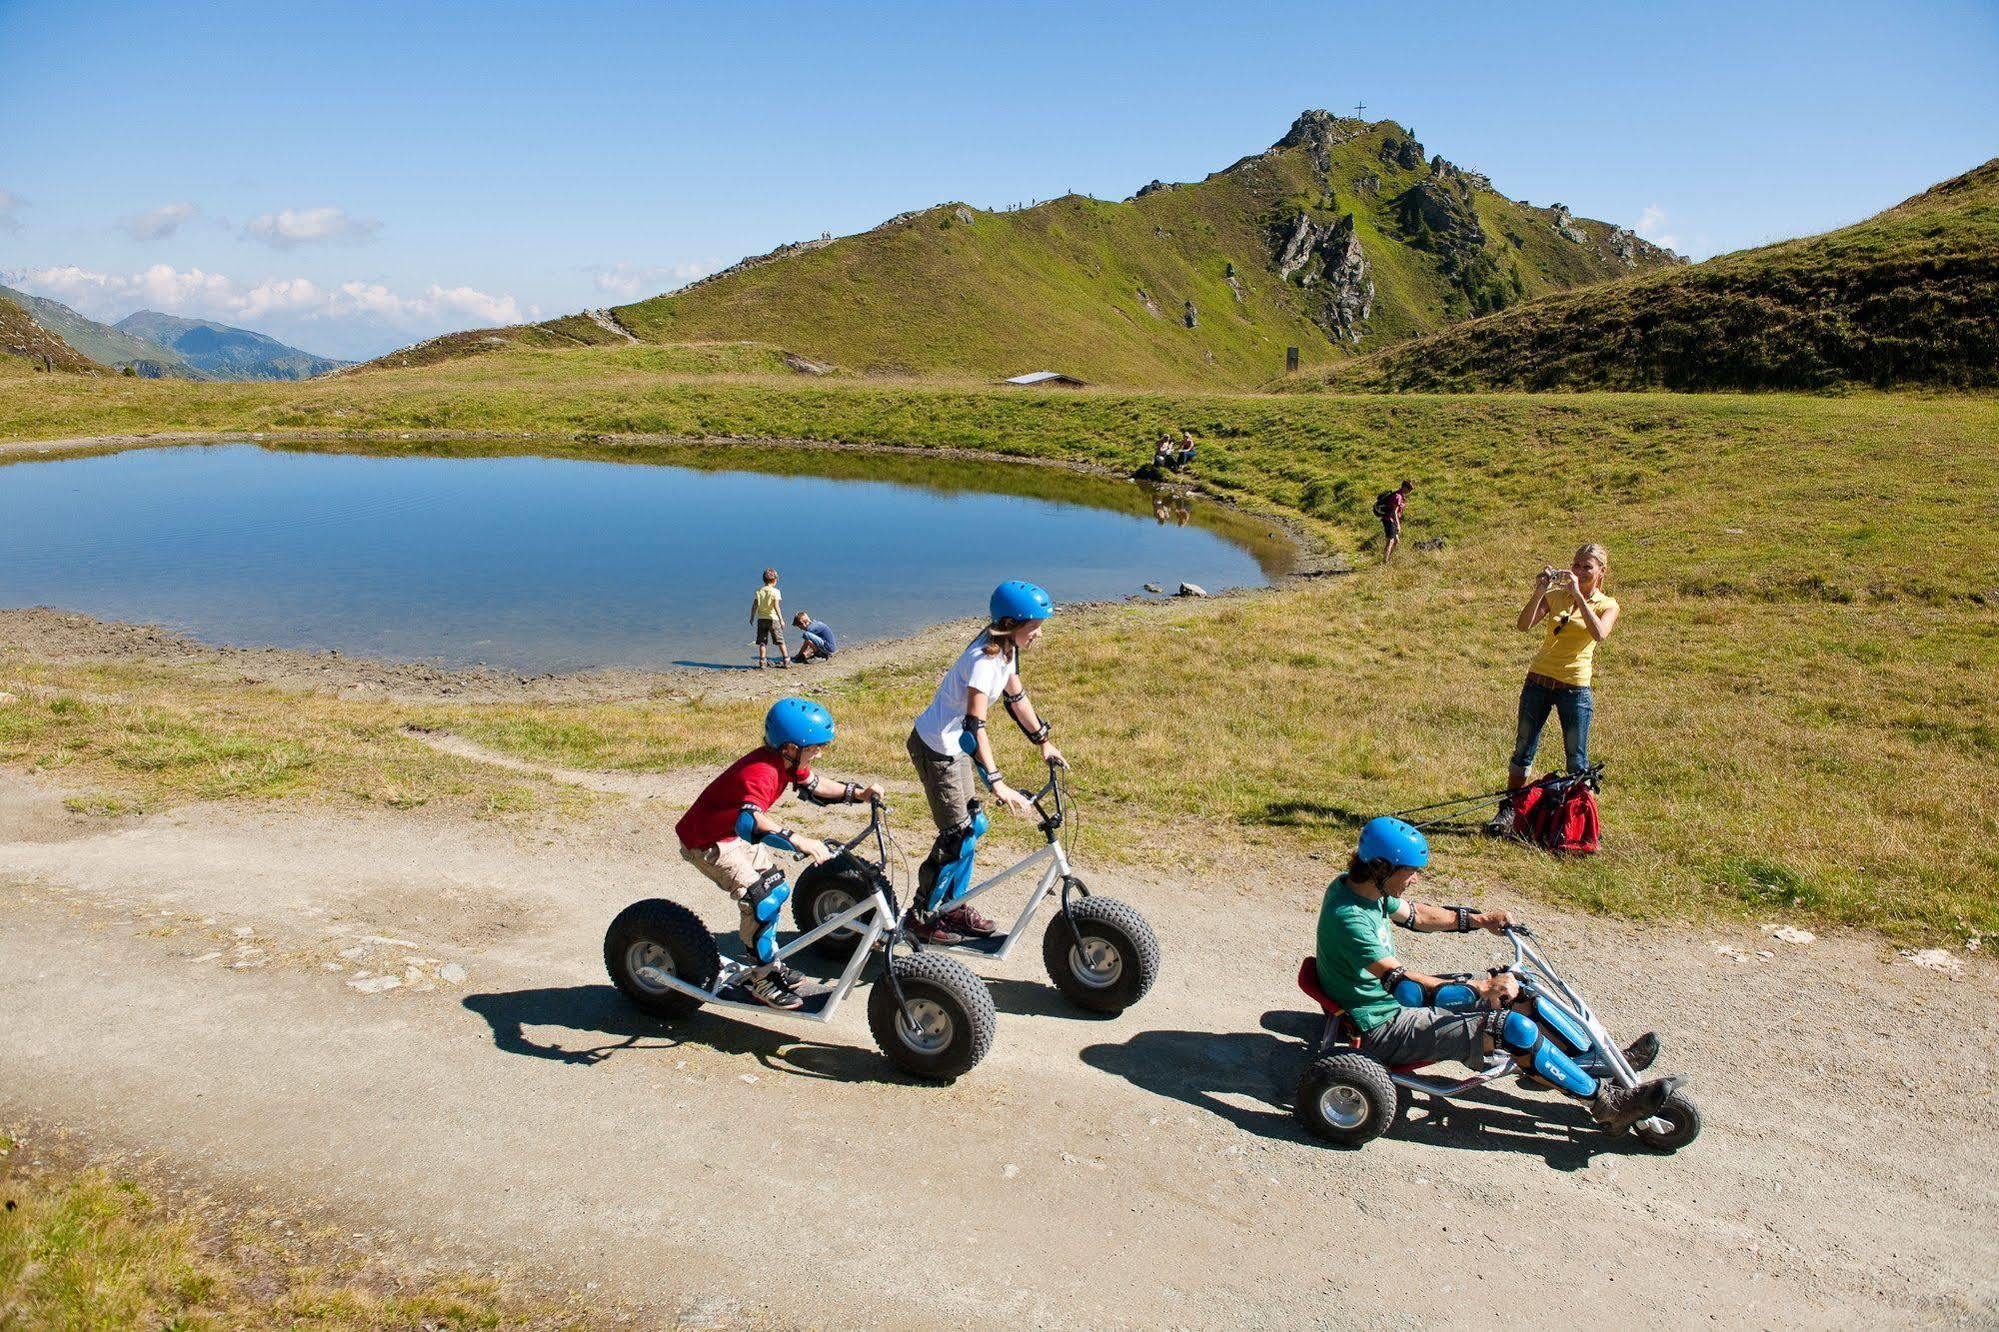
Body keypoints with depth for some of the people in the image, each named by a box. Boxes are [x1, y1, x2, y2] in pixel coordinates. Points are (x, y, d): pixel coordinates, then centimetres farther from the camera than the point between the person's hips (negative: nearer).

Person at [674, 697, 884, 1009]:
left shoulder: (786, 761, -6)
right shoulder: (761, 773, -35)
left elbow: (813, 785, 10)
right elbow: (750, 820, -51)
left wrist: (858, 793, -2)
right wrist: (797, 840, -62)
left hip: (734, 831, 10)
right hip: (706, 841, -10)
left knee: (777, 888, 13)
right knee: (762, 898, -18)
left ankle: (770, 963, 28)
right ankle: (761, 978, -3)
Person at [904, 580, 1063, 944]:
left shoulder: (1006, 651, 0)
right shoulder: (984, 659, -28)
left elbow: (1016, 698, 16)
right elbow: (975, 726, -36)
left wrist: (1044, 742, 20)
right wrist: (997, 783, -42)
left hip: (955, 746, 9)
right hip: (936, 749, -9)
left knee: (973, 825, 14)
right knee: (958, 835, -5)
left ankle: (952, 905, 28)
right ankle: (923, 915, 9)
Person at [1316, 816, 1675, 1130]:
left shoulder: (1357, 885, -1)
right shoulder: (1348, 917, -30)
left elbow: (1413, 915, 16)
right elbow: (1404, 983, -32)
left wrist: (1480, 919, 9)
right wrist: (1481, 987, -30)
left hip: (1390, 1000, 10)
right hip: (1381, 1029, -10)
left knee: (1512, 993, 9)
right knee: (1513, 1028, -17)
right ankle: (1607, 1103, -4)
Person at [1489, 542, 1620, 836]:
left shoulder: (1607, 605, 0)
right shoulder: (1556, 595, 5)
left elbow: (1599, 634, -23)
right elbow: (1523, 625, -9)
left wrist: (1578, 595, -23)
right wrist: (1539, 592, -21)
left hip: (1575, 688, -2)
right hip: (1539, 681, 2)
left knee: (1577, 760, 3)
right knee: (1523, 750, 7)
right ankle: (1508, 811, 16)